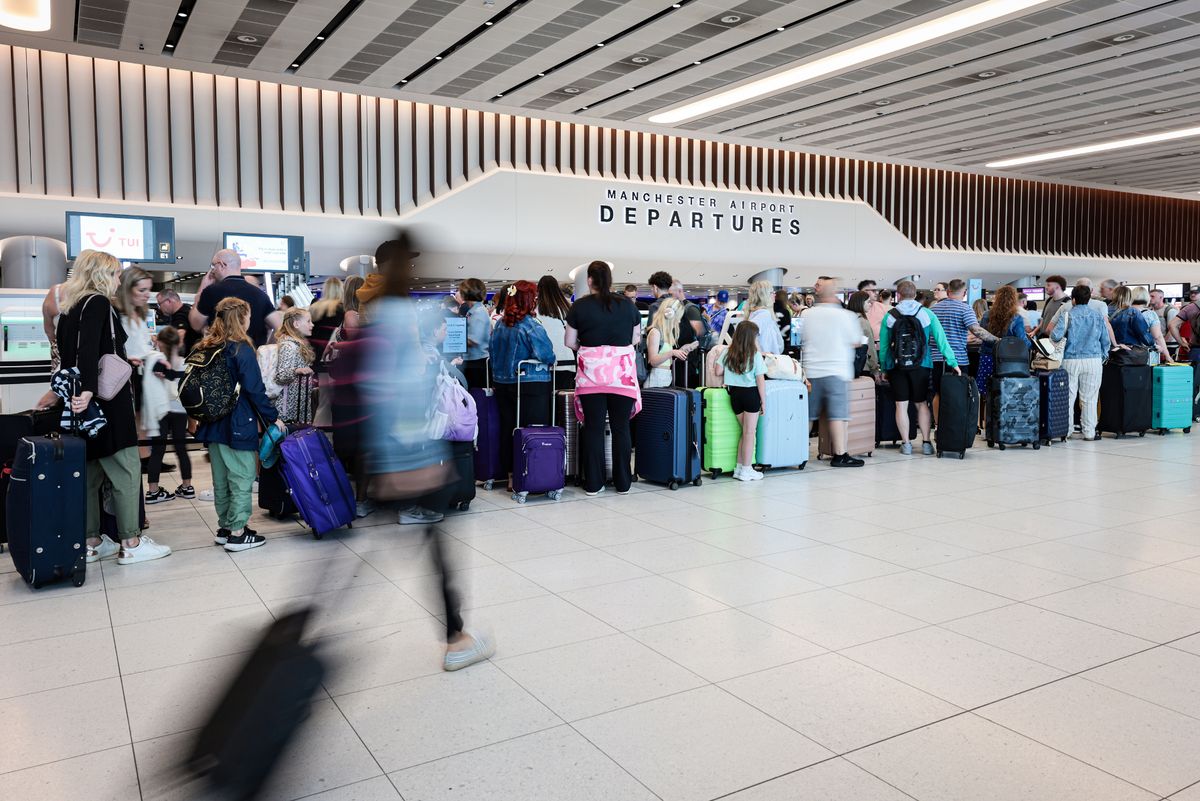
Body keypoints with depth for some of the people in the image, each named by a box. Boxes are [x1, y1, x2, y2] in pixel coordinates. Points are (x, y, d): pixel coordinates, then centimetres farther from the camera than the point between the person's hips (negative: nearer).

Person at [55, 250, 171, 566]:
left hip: (84, 401, 9)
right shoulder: (98, 303, -10)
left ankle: (90, 542, 17)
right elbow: (89, 349, -25)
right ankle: (132, 543, -1)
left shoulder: (70, 307, 16)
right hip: (105, 399, -9)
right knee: (126, 470, -4)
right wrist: (88, 390, -34)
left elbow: (66, 349, 21)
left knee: (90, 472, 12)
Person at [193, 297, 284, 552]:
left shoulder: (206, 348, 10)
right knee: (242, 479, -1)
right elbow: (255, 390, -15)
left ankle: (224, 528, 24)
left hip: (213, 425, 8)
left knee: (221, 479, 15)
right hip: (238, 425, -8)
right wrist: (273, 418, -8)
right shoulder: (242, 349, -12)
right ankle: (237, 534, 1)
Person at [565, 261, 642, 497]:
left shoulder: (579, 307, -1)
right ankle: (623, 482, 14)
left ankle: (593, 483, 9)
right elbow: (636, 339, 10)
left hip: (591, 374, -1)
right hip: (622, 374, 1)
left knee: (593, 428, 4)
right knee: (621, 427, 7)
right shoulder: (628, 306, 4)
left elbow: (570, 342, 2)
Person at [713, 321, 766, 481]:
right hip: (751, 393, -5)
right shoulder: (756, 356, -10)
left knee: (745, 431, 17)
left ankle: (739, 468, 19)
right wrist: (763, 400, -2)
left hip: (734, 393, 5)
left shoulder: (727, 352, 1)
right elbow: (760, 380, -9)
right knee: (750, 433, 4)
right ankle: (746, 470, 7)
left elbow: (718, 371, 0)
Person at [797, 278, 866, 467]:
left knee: (807, 416, 11)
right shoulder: (845, 316, -7)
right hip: (836, 371, -4)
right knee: (838, 415, -2)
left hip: (811, 371, 4)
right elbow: (856, 342, 0)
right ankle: (840, 455, -3)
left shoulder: (807, 315, 4)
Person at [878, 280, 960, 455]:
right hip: (921, 365, 1)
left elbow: (883, 345, 2)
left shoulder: (889, 316, 0)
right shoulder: (927, 314, 1)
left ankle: (906, 444, 6)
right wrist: (953, 362, 1)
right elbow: (941, 339, -2)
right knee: (922, 403, 11)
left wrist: (883, 368, 10)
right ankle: (926, 443, 10)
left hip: (896, 366, -1)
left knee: (901, 405, 4)